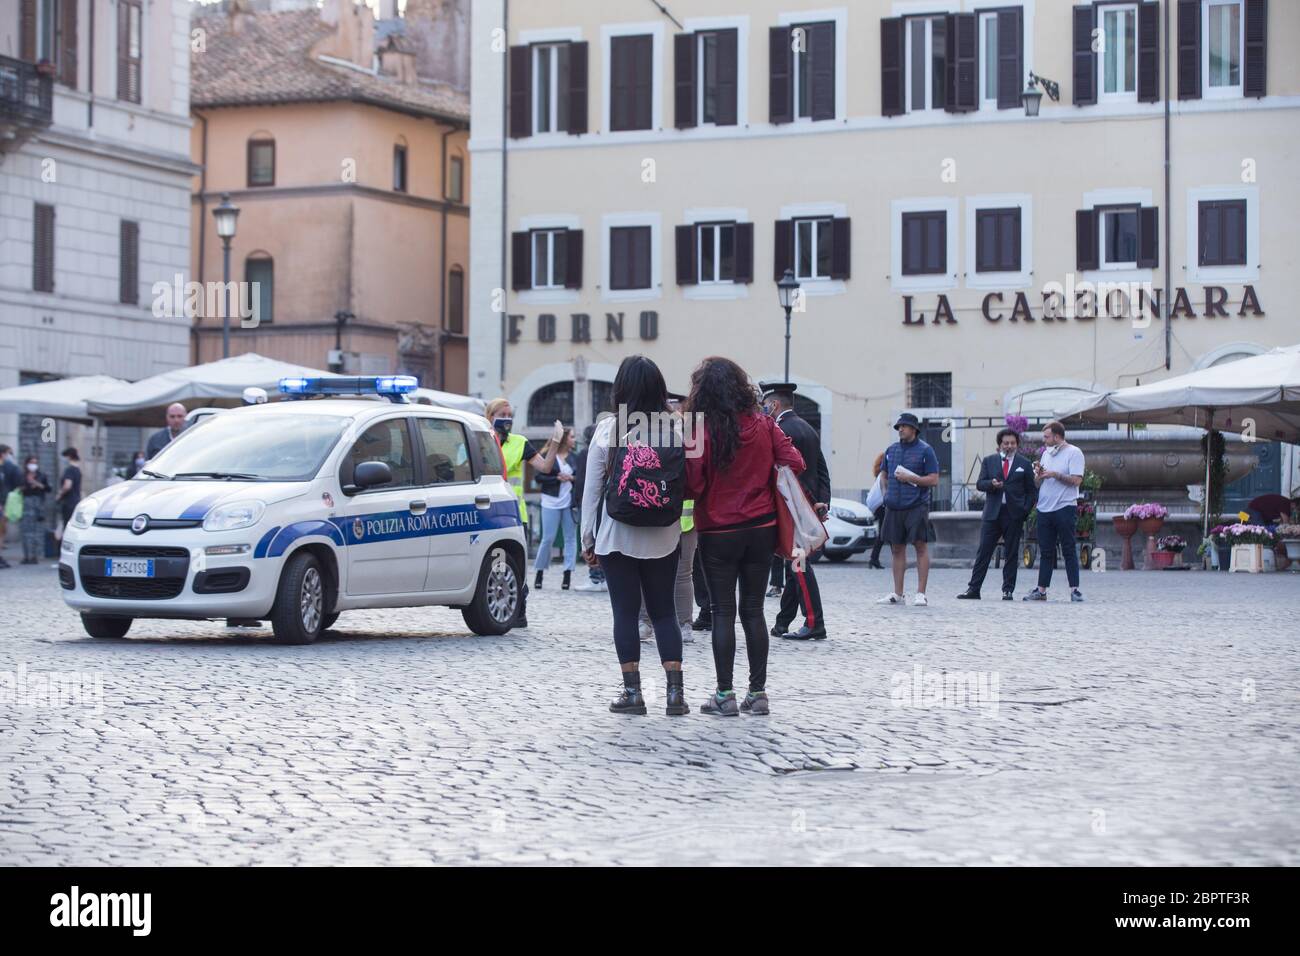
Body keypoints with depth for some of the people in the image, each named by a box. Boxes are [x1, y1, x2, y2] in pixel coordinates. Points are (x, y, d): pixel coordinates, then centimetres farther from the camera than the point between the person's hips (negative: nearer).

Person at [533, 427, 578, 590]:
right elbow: (539, 478, -4)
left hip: (570, 502, 3)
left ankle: (568, 574, 5)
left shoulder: (574, 456, 9)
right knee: (548, 538, -2)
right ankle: (539, 573, 11)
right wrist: (558, 479, -12)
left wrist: (572, 478, -10)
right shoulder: (547, 456, -1)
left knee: (570, 537, 2)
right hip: (551, 502, -3)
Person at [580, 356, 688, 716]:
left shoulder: (607, 431, -7)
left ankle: (632, 692, 4)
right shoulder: (673, 431, -3)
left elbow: (592, 488, -3)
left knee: (625, 612, 6)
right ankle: (675, 692, 3)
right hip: (663, 537, 2)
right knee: (664, 612, 10)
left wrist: (587, 539, 4)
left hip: (616, 535, -2)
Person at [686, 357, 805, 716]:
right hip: (761, 529, 4)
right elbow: (794, 463, -3)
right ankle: (758, 692, 11)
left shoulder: (700, 430, -14)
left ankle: (725, 694, 3)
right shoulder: (764, 425, -2)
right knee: (753, 610, 10)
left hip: (718, 532, -3)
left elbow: (693, 485, -14)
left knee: (723, 612, 3)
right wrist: (767, 491, 11)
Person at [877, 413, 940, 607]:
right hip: (894, 507, 5)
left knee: (921, 546, -6)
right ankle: (897, 594, 13)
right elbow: (884, 475, 26)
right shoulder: (891, 450, 14)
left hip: (916, 506, -5)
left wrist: (910, 479, -13)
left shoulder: (925, 450, -1)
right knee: (897, 549, 8)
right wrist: (888, 491, 9)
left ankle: (920, 593, -3)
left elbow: (933, 480, -6)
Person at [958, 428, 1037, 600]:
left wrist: (1025, 510, -2)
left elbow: (1032, 491, 10)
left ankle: (1008, 590, 8)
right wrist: (991, 484, -17)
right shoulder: (989, 461, 11)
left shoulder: (1025, 464, 8)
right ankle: (973, 589, -1)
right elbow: (979, 484, 5)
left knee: (1011, 554, 3)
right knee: (983, 551, -2)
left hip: (1014, 514, 0)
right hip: (992, 513, 0)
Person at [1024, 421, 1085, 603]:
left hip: (1065, 508, -6)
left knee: (1069, 550, -5)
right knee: (1045, 552, 7)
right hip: (1044, 509, 6)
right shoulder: (1046, 453, 17)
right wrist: (1039, 474, -2)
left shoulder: (1073, 453, -3)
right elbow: (1037, 483, 19)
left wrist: (1055, 474, -14)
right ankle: (1041, 590, 9)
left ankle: (1074, 589, -4)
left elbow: (1077, 480, -13)